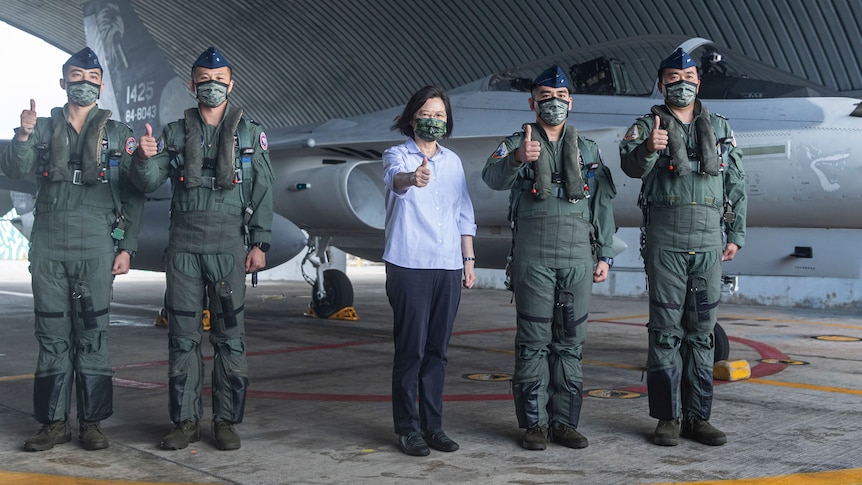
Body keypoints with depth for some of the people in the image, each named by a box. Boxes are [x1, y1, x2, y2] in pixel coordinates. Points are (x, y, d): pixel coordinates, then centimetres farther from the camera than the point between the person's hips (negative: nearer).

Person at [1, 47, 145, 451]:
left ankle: (91, 422, 6)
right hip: (48, 244, 2)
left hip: (95, 244, -2)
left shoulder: (117, 134, 9)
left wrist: (128, 247, -3)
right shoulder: (44, 129, 14)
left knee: (93, 334, -1)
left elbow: (133, 197, 5)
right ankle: (54, 422, 10)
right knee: (52, 335, 4)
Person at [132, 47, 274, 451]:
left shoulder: (249, 133, 7)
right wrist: (145, 158, -19)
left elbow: (262, 192, 5)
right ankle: (185, 420, 12)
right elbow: (148, 183, 3)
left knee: (229, 333, 0)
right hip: (183, 244, 2)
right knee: (182, 333, 4)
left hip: (229, 243, -1)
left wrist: (260, 243, -2)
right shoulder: (175, 132, 10)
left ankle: (226, 421, 8)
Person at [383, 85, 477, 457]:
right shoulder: (397, 155, 0)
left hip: (448, 266, 5)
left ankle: (433, 424, 16)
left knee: (437, 350, 8)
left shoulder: (453, 161, 15)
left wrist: (469, 259, 13)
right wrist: (413, 178, -48)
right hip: (409, 265, -4)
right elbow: (394, 177, -25)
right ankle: (407, 428, 5)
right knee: (411, 348, -4)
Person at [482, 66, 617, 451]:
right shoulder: (516, 144, 7)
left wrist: (605, 255, 7)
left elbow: (603, 206, 15)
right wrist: (517, 158, -37)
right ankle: (534, 423, 6)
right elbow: (493, 177, -15)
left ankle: (565, 422, 13)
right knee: (533, 339, -1)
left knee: (571, 340, 5)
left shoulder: (588, 151, 17)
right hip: (533, 256, -3)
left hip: (578, 257, 3)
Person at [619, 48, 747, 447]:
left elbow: (736, 185, 16)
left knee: (702, 329, 7)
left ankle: (697, 416, 14)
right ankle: (667, 417, 5)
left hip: (708, 240, 3)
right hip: (665, 238, -3)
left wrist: (736, 234, 10)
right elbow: (631, 166, -17)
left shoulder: (720, 129, 14)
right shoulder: (648, 126, 3)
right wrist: (648, 149, -38)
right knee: (666, 328, -1)